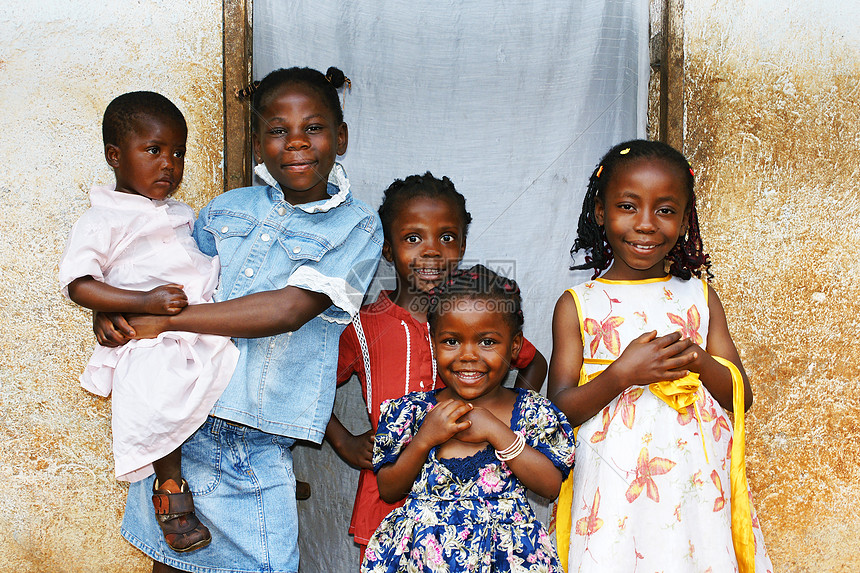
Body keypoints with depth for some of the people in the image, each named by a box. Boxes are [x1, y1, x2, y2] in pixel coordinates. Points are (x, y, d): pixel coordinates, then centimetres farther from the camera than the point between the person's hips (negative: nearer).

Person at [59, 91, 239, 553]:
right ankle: (170, 485, -4)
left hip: (211, 330, 7)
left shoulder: (180, 214, 23)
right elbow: (78, 285, -10)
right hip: (151, 342, -7)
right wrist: (144, 302, -20)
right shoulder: (103, 221, 1)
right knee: (159, 403, -31)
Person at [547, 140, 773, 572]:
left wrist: (700, 363, -11)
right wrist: (622, 373, -18)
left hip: (695, 485, 2)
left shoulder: (699, 297, 8)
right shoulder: (578, 305, 0)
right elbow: (559, 410, -4)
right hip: (613, 487, -2)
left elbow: (741, 397, 8)